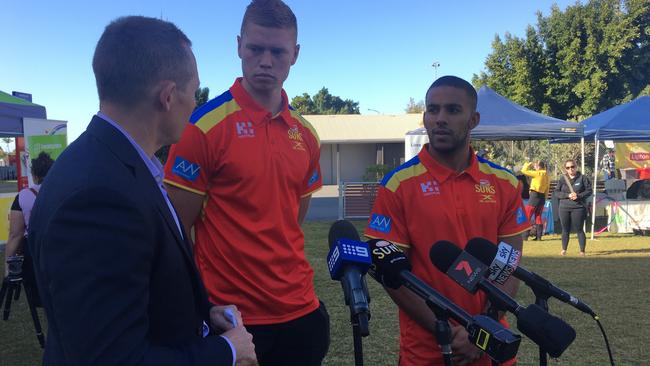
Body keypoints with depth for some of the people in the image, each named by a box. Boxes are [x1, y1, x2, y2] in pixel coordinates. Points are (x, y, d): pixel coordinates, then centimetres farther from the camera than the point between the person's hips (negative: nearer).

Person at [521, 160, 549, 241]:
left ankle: (524, 236, -6)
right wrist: (544, 199, 20)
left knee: (526, 216, -2)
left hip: (534, 196, -7)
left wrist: (528, 164, 4)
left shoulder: (537, 173, -12)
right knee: (538, 217, 12)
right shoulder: (546, 175, 11)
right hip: (542, 197, 7)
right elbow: (547, 189, 15)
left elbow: (524, 171, -13)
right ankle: (538, 236, 12)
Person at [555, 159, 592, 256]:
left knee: (579, 230, -1)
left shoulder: (582, 178, 2)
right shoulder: (562, 179, 9)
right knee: (565, 230, 9)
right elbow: (557, 192, 2)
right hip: (564, 208, 3)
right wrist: (568, 195, -13)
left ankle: (582, 251, 7)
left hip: (578, 208, -3)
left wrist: (579, 196, -16)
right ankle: (564, 250, 20)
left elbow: (589, 191, -1)